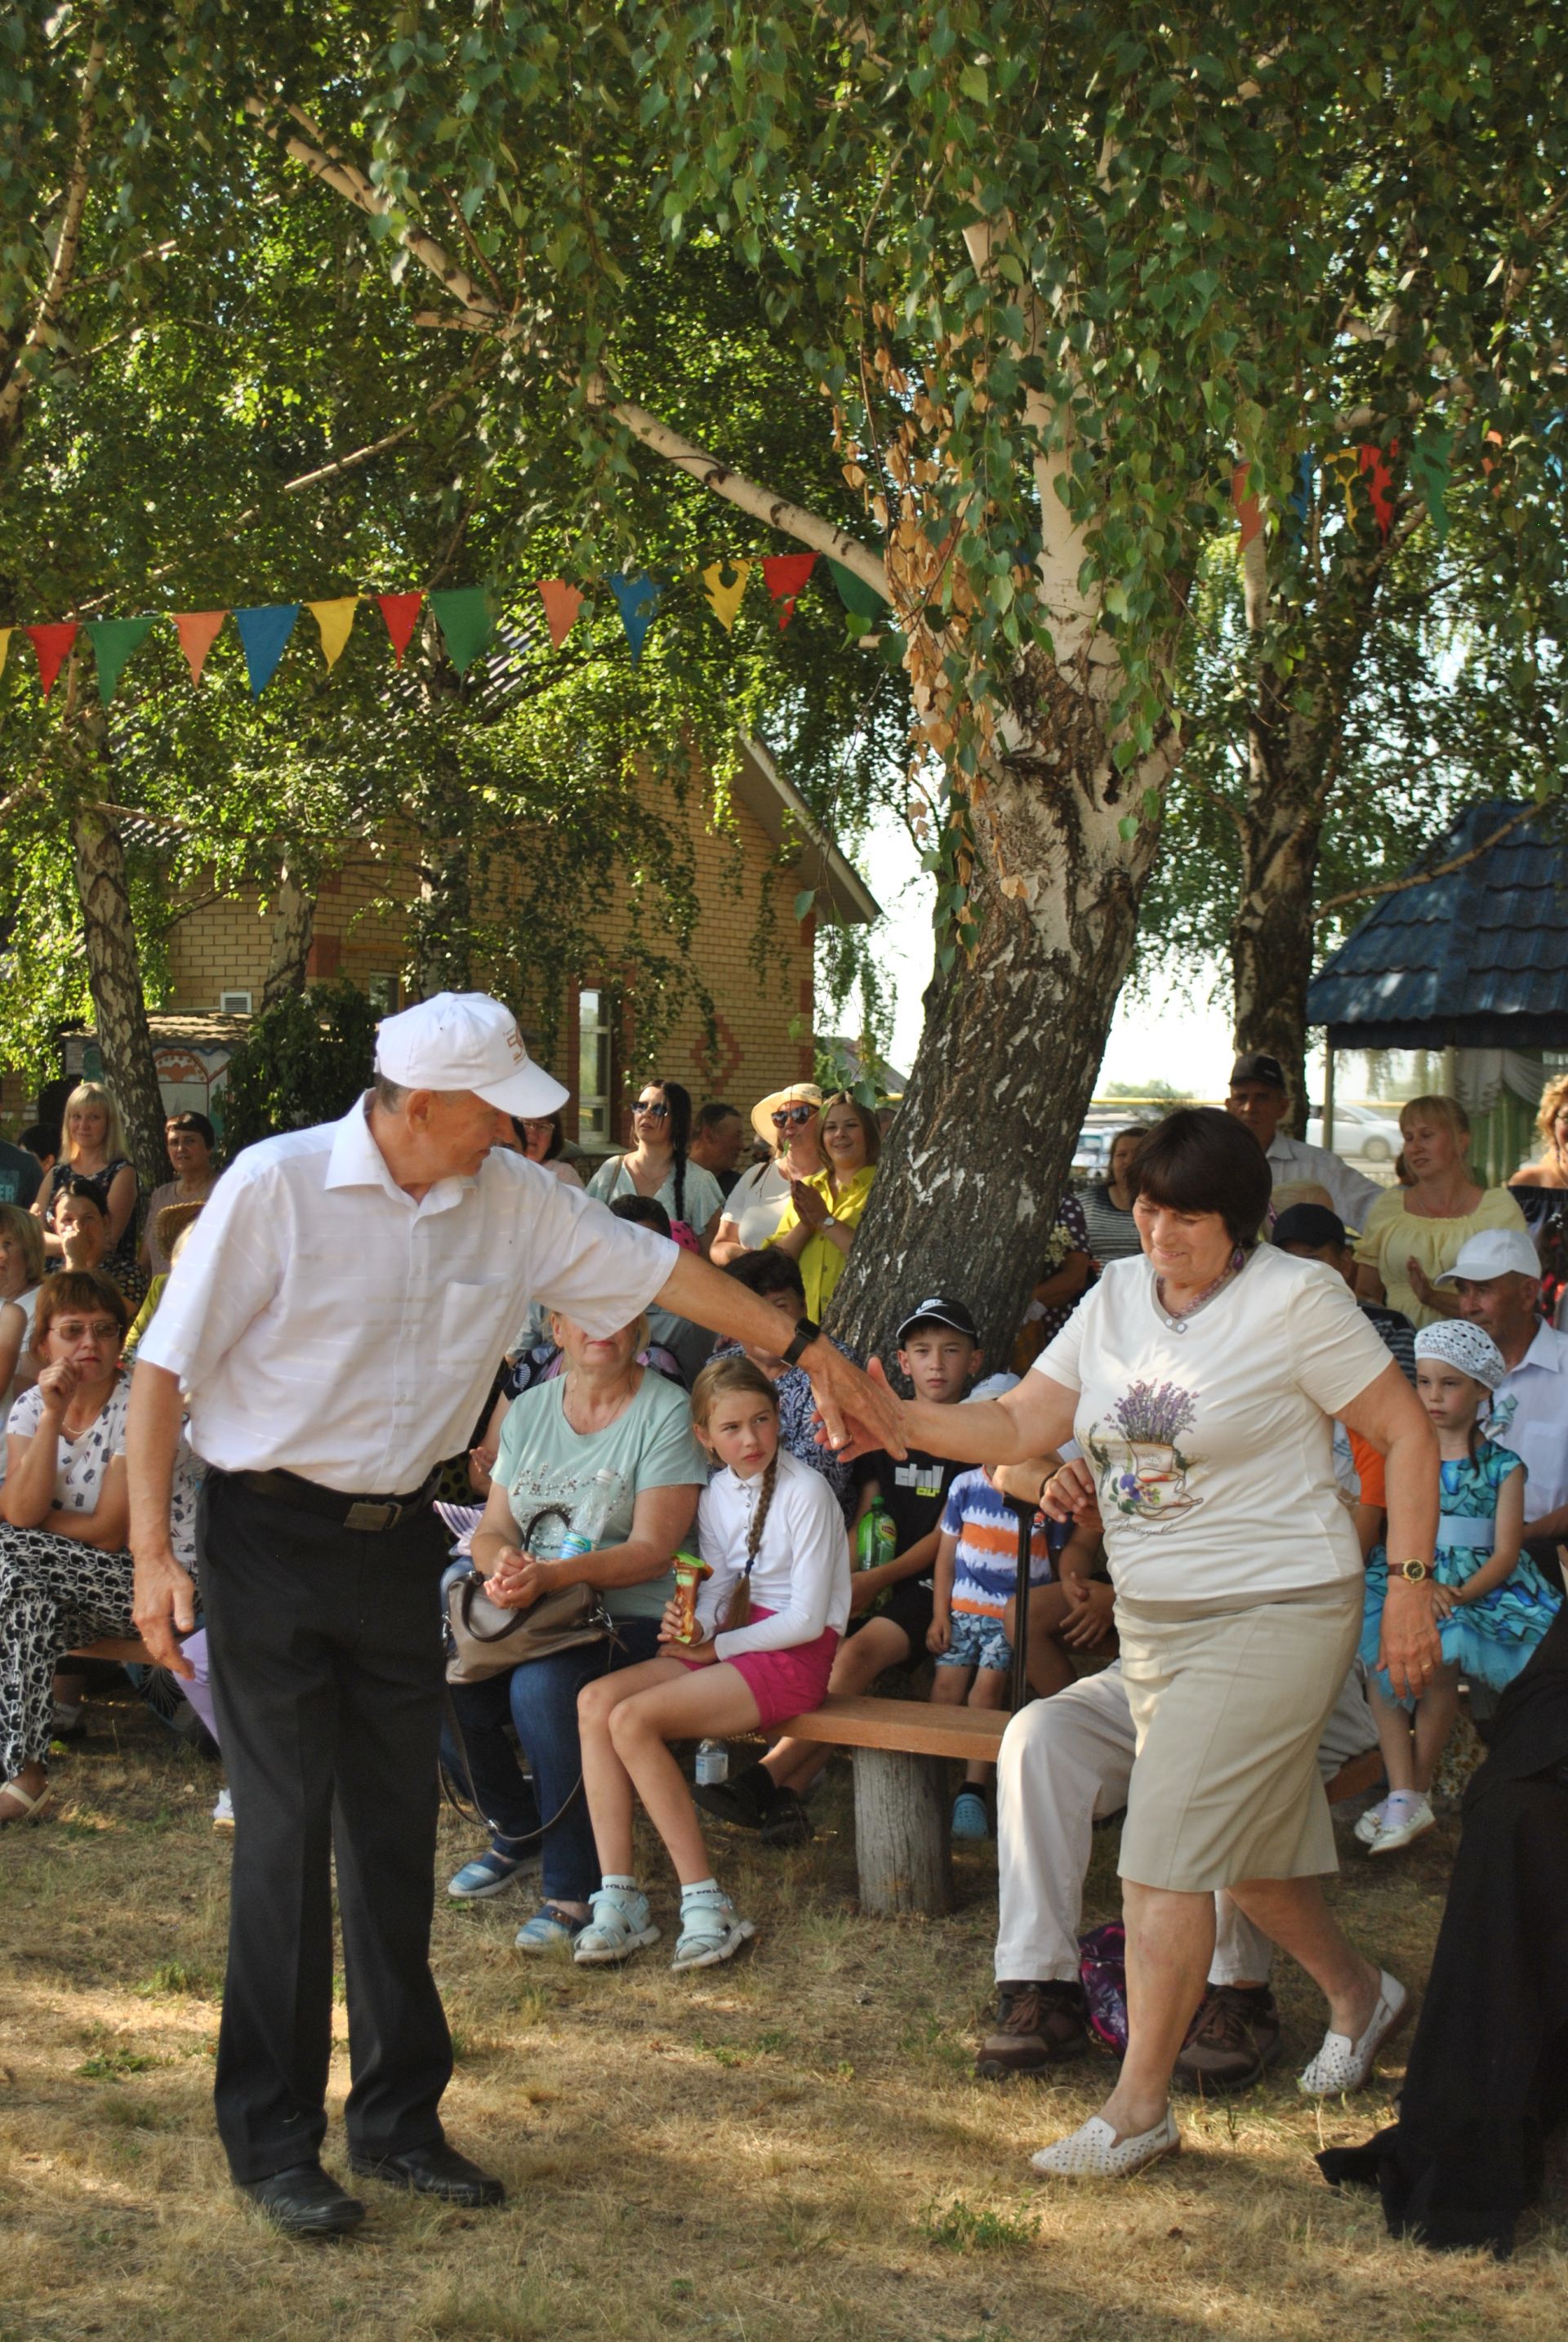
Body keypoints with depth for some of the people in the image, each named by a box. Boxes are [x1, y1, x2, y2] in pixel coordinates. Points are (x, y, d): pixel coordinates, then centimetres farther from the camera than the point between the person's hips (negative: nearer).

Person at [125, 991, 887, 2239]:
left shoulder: (515, 1201, 2)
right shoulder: (278, 1184, -13)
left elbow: (660, 1267, 12)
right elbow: (167, 1366, -10)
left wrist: (813, 1352, 14)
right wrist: (152, 1551, -15)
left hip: (398, 1543, 5)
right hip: (274, 1537, -5)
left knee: (397, 1840, 10)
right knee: (285, 1840, -4)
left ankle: (399, 2114, 22)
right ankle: (275, 2138, 8)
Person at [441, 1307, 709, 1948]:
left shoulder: (667, 1413, -6)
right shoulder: (528, 1411, 12)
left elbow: (651, 1551, -14)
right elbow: (492, 1531, 10)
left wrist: (550, 1576, -27)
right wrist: (503, 1562, -15)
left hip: (632, 1615, -5)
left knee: (541, 1688, -33)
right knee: (445, 1692, -21)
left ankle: (573, 1888, -19)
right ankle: (517, 1833, 9)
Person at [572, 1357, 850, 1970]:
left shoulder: (806, 1493, -11)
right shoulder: (717, 1495, 10)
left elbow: (808, 1619, -13)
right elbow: (718, 1589, 11)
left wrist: (715, 1646, -10)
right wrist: (693, 1629, -13)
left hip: (794, 1656, -7)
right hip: (733, 1642, 7)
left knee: (634, 1720, -24)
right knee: (596, 1702, -16)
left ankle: (703, 1899, -19)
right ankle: (616, 1897, -19)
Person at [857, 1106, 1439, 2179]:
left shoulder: (1295, 1299, -12)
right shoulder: (1118, 1296, 5)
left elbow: (1407, 1434, -8)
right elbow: (1019, 1425, 4)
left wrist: (1410, 1589, -12)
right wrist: (896, 1421, -13)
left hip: (1276, 1612, -7)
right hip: (1152, 1616, 7)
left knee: (1165, 1852, -10)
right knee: (1248, 1845, 18)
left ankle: (1140, 2106, 0)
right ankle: (1359, 1992, 44)